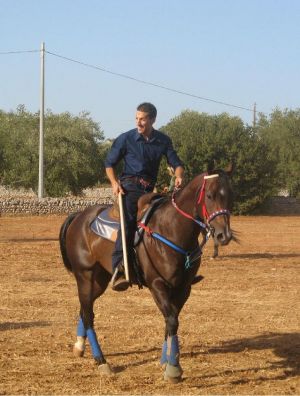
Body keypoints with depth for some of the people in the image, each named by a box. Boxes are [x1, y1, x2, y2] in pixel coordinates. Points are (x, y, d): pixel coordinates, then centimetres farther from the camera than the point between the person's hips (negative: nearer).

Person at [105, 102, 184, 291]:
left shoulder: (163, 141, 9)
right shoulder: (126, 139, 0)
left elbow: (176, 163, 10)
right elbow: (109, 163, 5)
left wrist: (179, 176, -14)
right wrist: (114, 183, -12)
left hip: (150, 189, 6)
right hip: (130, 185, -6)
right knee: (128, 222, -25)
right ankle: (119, 269, -36)